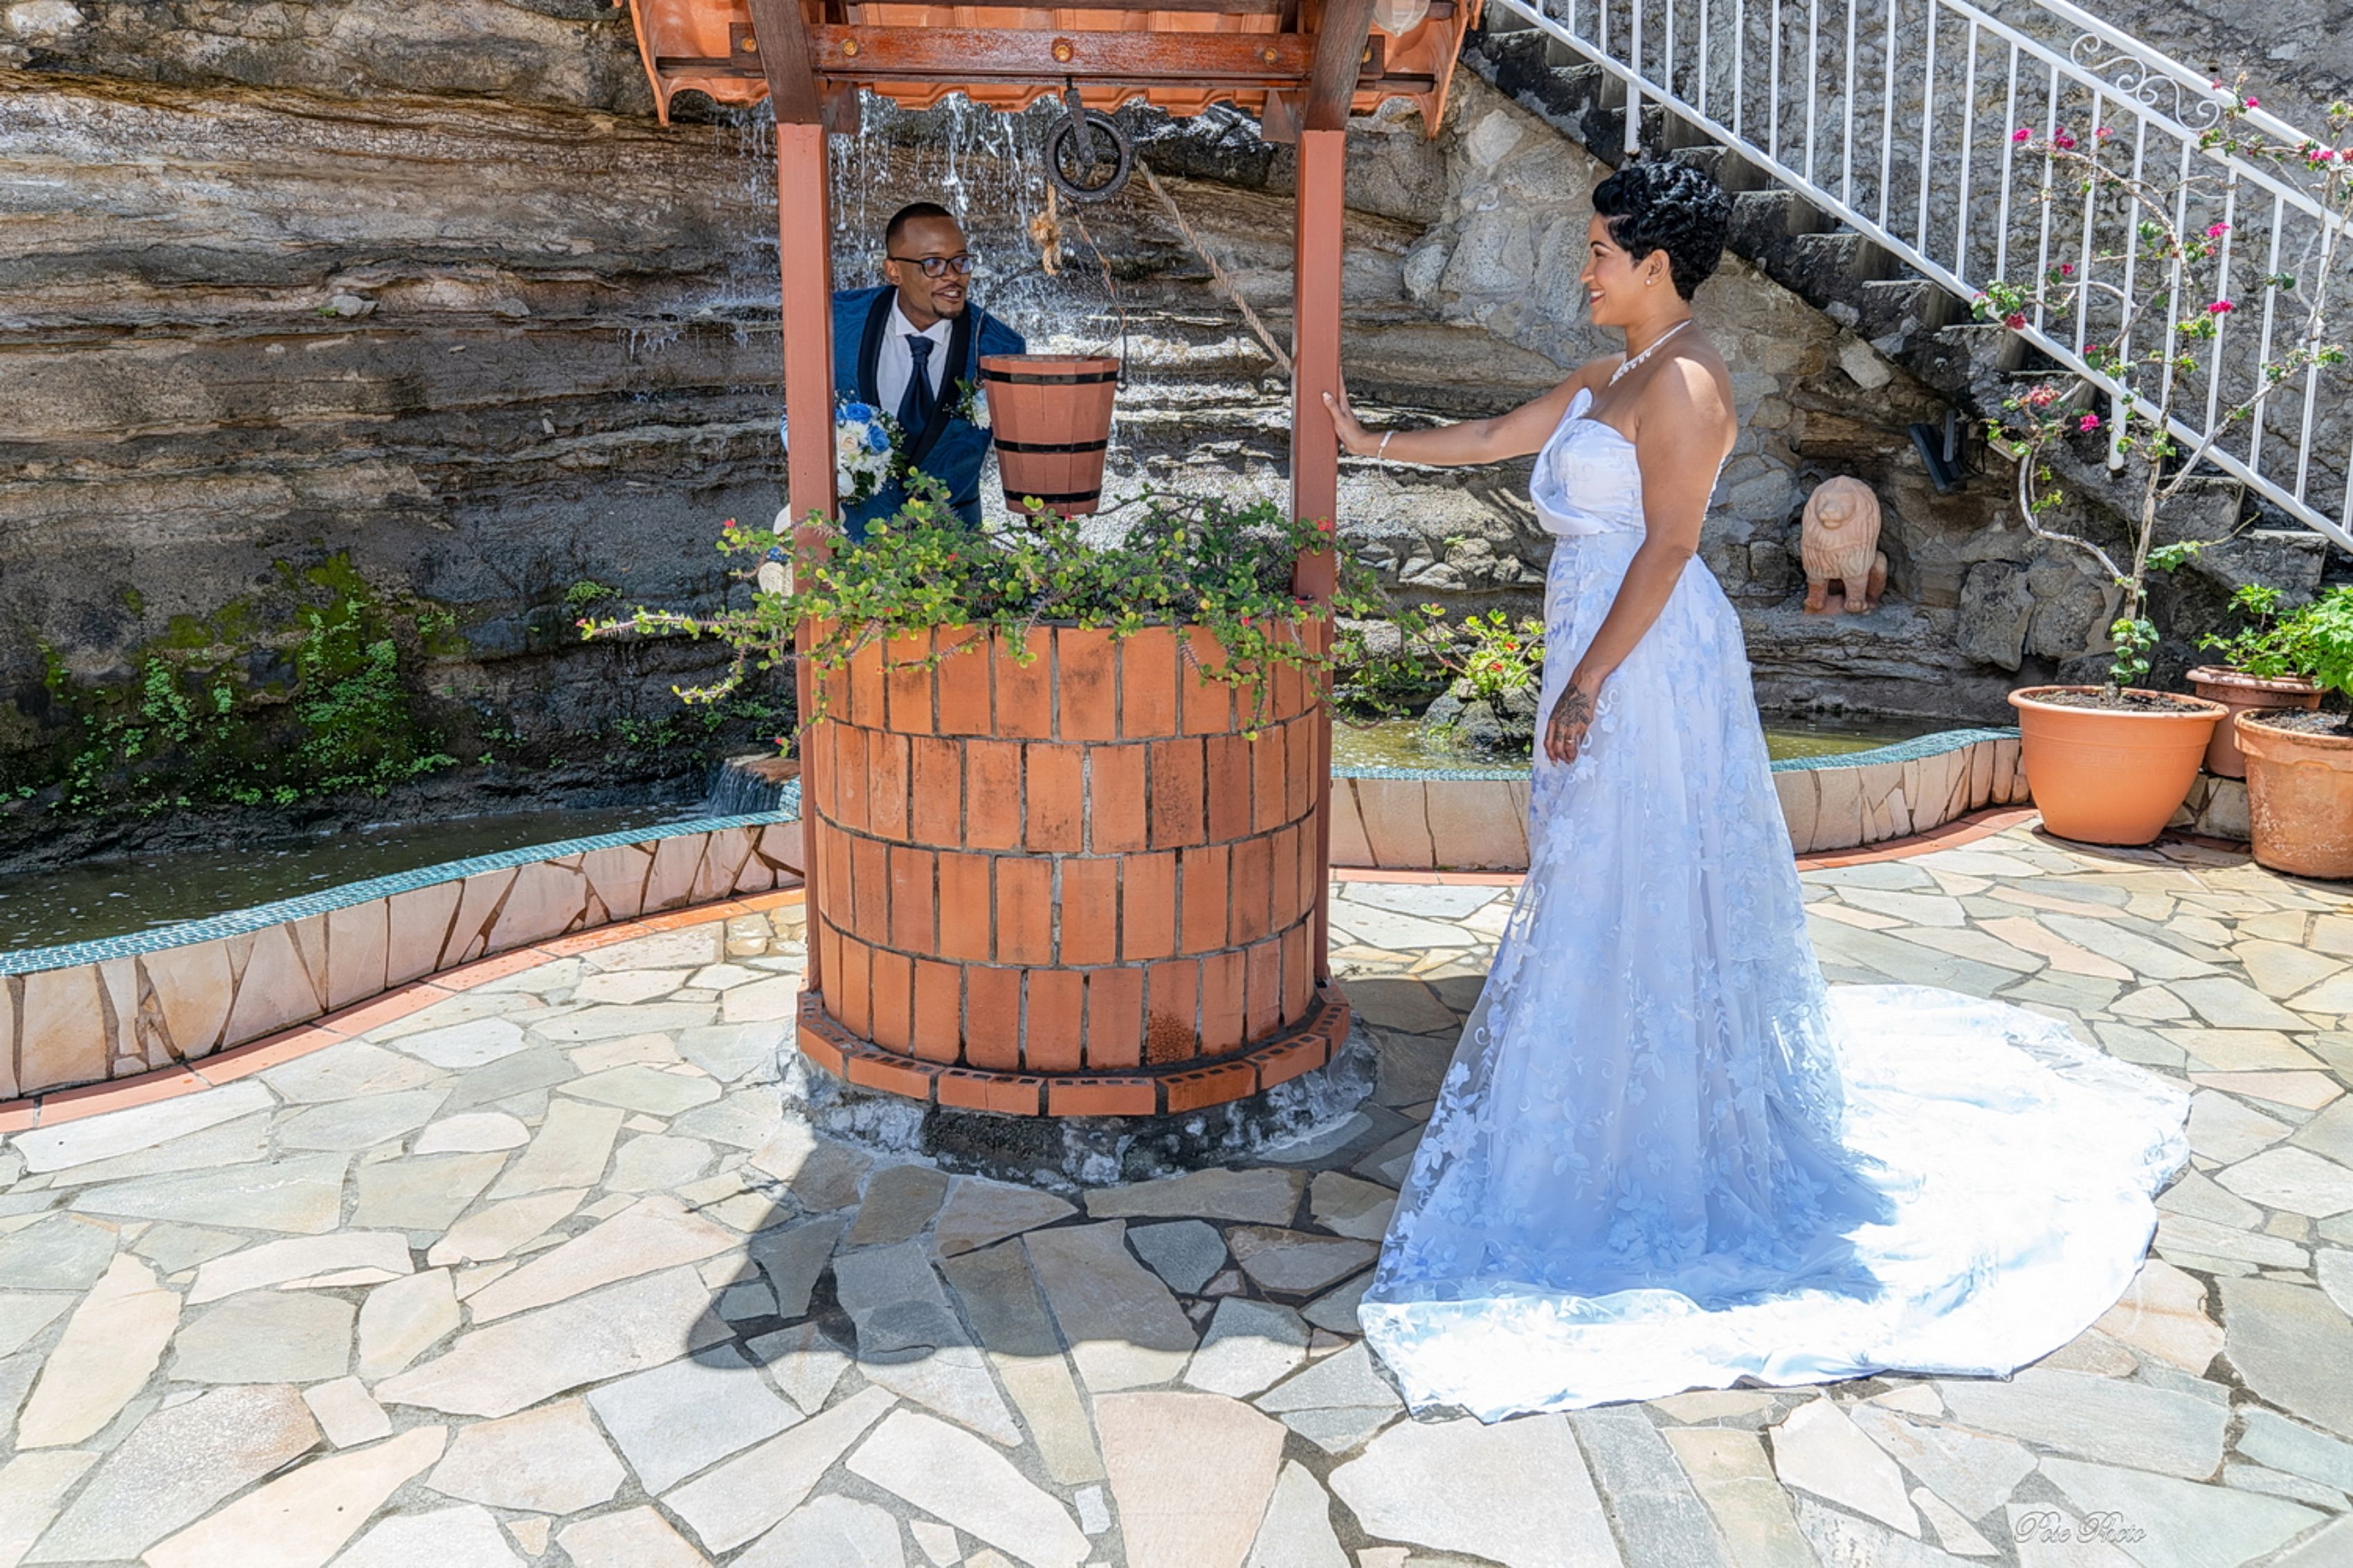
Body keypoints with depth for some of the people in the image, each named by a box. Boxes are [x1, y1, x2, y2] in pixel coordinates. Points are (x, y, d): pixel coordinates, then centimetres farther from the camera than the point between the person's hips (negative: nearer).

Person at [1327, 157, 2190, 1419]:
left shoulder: (1682, 381, -14)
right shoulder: (1613, 377, 15)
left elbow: (1667, 544, -19)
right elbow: (1495, 437, 24)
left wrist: (1588, 683, -21)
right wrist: (1370, 442, 26)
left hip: (1647, 660, -10)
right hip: (1604, 652, 10)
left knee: (1637, 887, -3)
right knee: (1599, 883, 17)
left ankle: (1658, 1144, 10)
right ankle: (1613, 1110, 32)